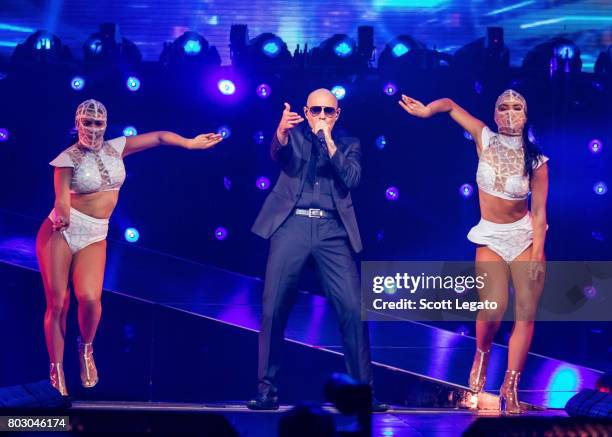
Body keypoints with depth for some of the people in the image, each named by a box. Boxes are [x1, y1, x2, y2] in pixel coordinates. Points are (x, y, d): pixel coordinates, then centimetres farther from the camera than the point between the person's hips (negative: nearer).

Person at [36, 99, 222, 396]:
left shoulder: (115, 148, 6)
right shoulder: (68, 159, -6)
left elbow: (159, 137, 10)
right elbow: (62, 199, -16)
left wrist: (190, 143, 9)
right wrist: (63, 215, -35)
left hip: (94, 237, 3)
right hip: (60, 233, -3)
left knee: (90, 298, -18)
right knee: (57, 304, -3)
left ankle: (86, 349, 11)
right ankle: (57, 372, 8)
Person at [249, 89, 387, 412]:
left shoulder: (348, 145, 18)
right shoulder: (295, 136, 14)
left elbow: (351, 179, 0)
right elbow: (278, 154, -8)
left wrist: (329, 141, -5)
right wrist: (281, 132, -31)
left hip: (332, 229, 1)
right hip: (292, 224, -1)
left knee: (352, 308, -9)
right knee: (273, 308, -6)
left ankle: (363, 389, -2)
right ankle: (267, 389, 1)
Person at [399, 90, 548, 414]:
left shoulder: (535, 160, -4)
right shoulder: (485, 140, -2)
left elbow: (539, 211, -6)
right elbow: (450, 105, 4)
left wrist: (538, 254, -13)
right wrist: (425, 111, -16)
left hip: (526, 236, 1)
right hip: (491, 238, -1)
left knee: (526, 312, -7)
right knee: (494, 308, -18)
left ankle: (510, 387, 0)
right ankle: (482, 354, 14)